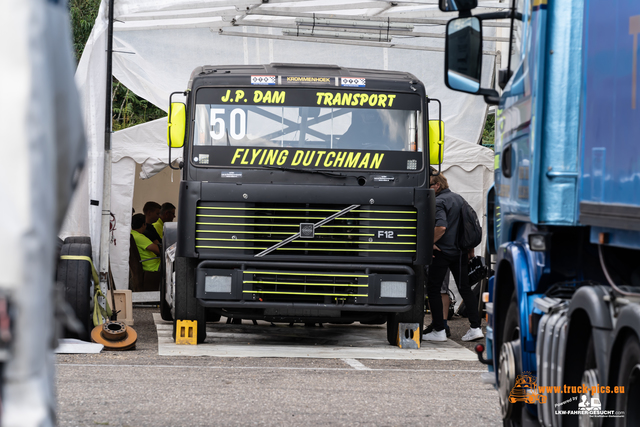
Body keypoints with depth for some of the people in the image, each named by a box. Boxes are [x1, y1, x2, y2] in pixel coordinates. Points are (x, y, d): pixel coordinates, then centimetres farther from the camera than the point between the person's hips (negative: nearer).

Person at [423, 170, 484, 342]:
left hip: (443, 251, -8)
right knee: (465, 289, 10)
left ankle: (439, 331, 1)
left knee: (433, 289, 3)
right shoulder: (458, 198, 14)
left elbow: (441, 227, -27)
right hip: (460, 253, 8)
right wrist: (470, 249, 23)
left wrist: (430, 242, -14)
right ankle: (475, 327, 1)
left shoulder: (439, 201, -12)